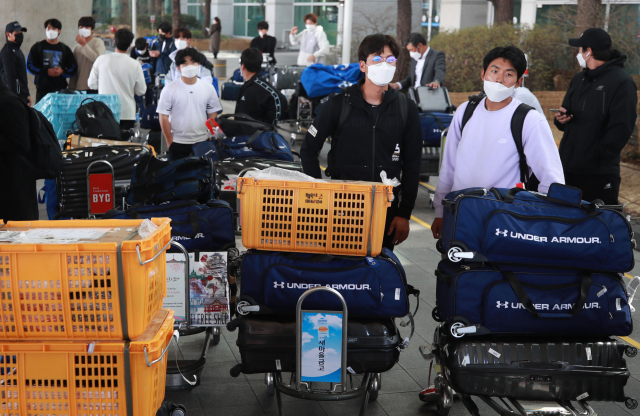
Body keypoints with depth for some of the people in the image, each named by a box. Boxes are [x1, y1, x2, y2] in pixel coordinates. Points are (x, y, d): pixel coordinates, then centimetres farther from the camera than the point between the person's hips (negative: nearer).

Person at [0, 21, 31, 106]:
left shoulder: (17, 50, 20)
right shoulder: (7, 52, -11)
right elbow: (10, 78, -19)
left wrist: (27, 95, 20)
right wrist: (15, 98, -23)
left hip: (22, 95, 10)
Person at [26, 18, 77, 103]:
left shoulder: (65, 49, 16)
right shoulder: (38, 47, 11)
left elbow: (73, 69, 11)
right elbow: (30, 66, 3)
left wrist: (62, 71, -10)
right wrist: (46, 71, -9)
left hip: (60, 90, 1)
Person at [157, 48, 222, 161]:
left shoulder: (208, 88, 4)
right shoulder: (169, 90, -4)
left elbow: (213, 115, 8)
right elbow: (163, 117, -3)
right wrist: (170, 143, -5)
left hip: (202, 142, 2)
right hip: (178, 143, -2)